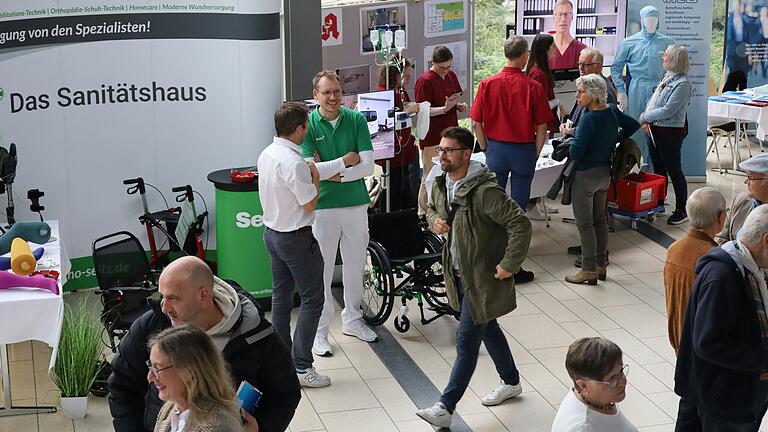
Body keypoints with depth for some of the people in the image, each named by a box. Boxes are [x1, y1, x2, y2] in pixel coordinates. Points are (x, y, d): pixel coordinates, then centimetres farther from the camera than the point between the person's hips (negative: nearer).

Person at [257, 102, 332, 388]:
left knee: (281, 297, 17)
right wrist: (315, 177, -5)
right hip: (296, 238, -9)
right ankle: (301, 366, -1)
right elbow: (310, 204, -19)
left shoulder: (267, 154, 3)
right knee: (312, 300, -1)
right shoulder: (294, 163, -26)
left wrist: (308, 176, 10)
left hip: (272, 233, 9)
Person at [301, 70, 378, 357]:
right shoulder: (308, 124, -7)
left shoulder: (356, 120, -1)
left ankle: (352, 320, 32)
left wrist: (332, 172, -14)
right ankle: (320, 331, 12)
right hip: (323, 207, -3)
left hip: (356, 204, 3)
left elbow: (368, 166, -7)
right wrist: (347, 160, -12)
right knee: (322, 270, 2)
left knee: (355, 266, 15)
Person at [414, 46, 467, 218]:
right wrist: (445, 108, -25)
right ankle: (423, 215, 8)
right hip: (432, 137, -7)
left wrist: (459, 105, 0)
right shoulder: (425, 80, -13)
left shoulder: (451, 75, 9)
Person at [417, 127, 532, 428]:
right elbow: (432, 208, 22)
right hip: (459, 273, 9)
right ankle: (511, 382, 42)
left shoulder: (484, 191, -26)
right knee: (487, 329, 23)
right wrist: (434, 219, -2)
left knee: (467, 341, -4)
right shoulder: (441, 184, 0)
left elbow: (520, 224, -27)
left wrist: (509, 265, -23)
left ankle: (446, 407, 0)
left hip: (483, 277, -9)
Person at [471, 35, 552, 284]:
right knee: (518, 208, 5)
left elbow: (476, 124, -3)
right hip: (524, 150, -1)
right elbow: (542, 128, -7)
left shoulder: (488, 84, -5)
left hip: (496, 149, 2)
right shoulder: (533, 87, -10)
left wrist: (486, 149, 10)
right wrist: (534, 155, 6)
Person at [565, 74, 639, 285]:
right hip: (605, 173, 8)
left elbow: (576, 152, -24)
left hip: (586, 175, -8)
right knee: (600, 220, 16)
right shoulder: (612, 111, 1)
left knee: (585, 224, 1)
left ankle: (589, 270, 4)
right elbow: (634, 125, 16)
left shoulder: (589, 119, -23)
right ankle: (601, 266, 23)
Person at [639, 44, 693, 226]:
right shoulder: (667, 77, 9)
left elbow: (668, 110, -22)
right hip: (655, 131, 9)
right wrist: (647, 121, -2)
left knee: (674, 170, 1)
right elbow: (653, 101, 13)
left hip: (670, 133, -9)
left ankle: (682, 210, 11)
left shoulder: (682, 84, -18)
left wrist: (644, 117, -13)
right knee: (658, 169, 17)